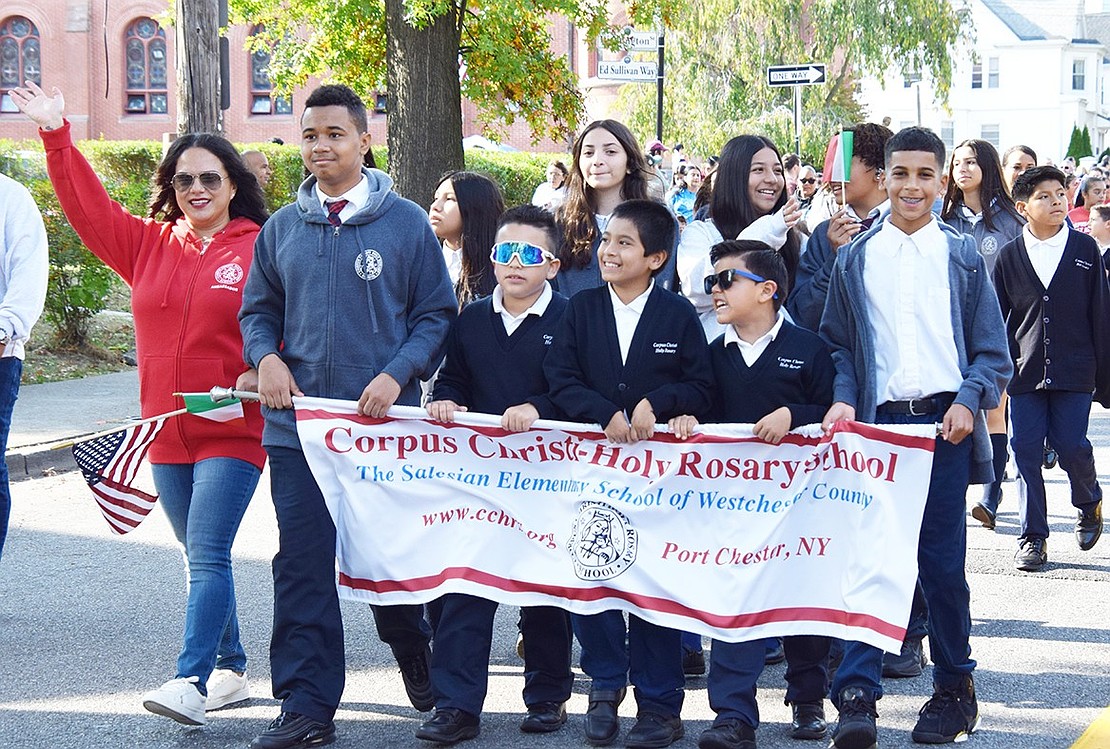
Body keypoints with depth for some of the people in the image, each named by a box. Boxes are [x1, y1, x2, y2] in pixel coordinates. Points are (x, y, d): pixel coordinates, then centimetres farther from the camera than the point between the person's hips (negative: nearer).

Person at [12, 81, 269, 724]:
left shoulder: (262, 250, -4)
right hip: (167, 432, 6)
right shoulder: (150, 245, 10)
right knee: (203, 557, 13)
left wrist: (261, 373, -19)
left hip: (233, 432, -6)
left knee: (207, 554, -15)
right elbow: (90, 207, 7)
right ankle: (231, 670, 24)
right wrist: (58, 138, 0)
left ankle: (190, 682, -20)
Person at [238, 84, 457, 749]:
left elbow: (437, 314, 1)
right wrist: (266, 358, -5)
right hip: (298, 422, 2)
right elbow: (259, 309, 17)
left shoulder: (407, 223, 0)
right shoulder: (282, 228, 9)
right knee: (302, 566, -1)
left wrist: (397, 375, -14)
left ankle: (414, 650, 39)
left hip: (384, 421, -2)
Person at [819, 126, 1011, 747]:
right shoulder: (856, 258, 11)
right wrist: (843, 400, -6)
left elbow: (992, 352, 7)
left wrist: (969, 401, -9)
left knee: (942, 561, 4)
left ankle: (954, 689, 20)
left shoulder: (963, 257, 8)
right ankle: (857, 696, -9)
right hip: (877, 422, 0)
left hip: (944, 424, 0)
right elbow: (839, 343, 11)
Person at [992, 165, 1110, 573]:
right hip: (1025, 371, 1)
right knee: (1026, 451, 0)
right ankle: (1033, 536, 10)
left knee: (1071, 446, -4)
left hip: (1073, 371, -1)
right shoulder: (1010, 255, 4)